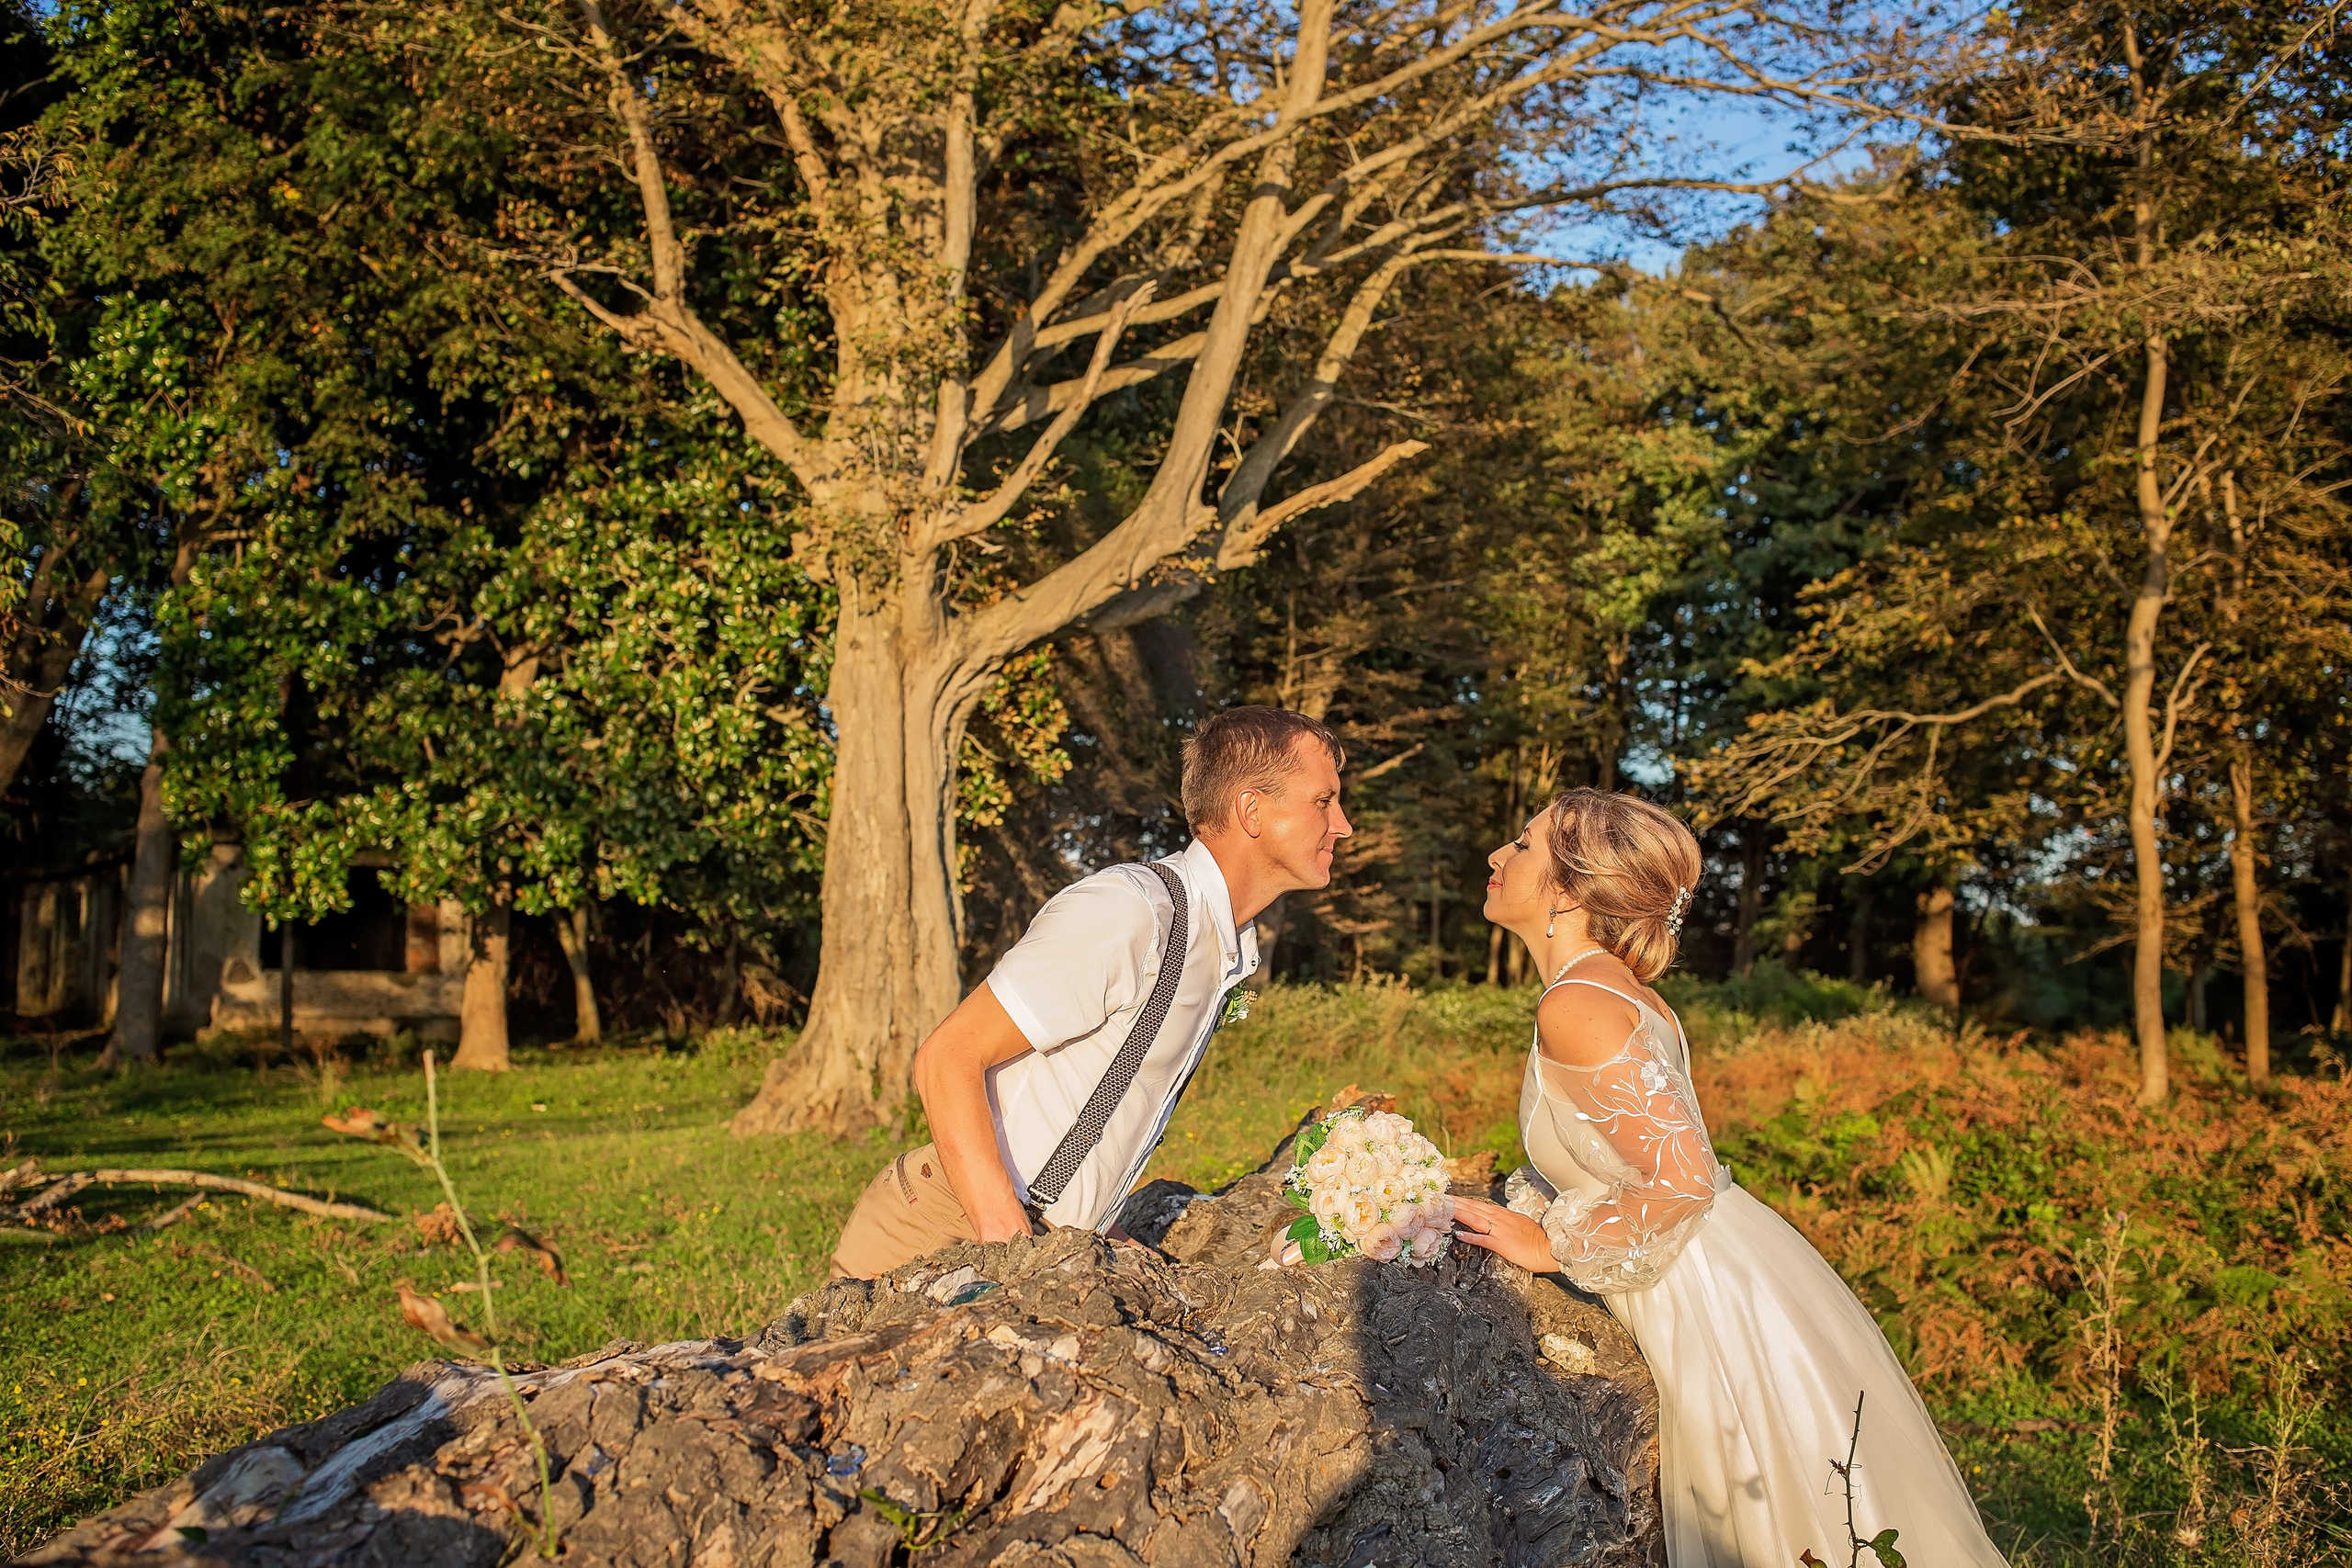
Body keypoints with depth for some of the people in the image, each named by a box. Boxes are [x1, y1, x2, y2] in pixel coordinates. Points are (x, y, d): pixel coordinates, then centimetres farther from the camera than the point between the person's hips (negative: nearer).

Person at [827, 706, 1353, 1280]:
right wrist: (1009, 1239, -27)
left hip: (1049, 1247, 8)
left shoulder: (1227, 950, 12)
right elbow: (946, 1060, -20)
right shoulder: (1127, 911, -19)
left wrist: (1109, 1237, 9)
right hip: (943, 1231, -8)